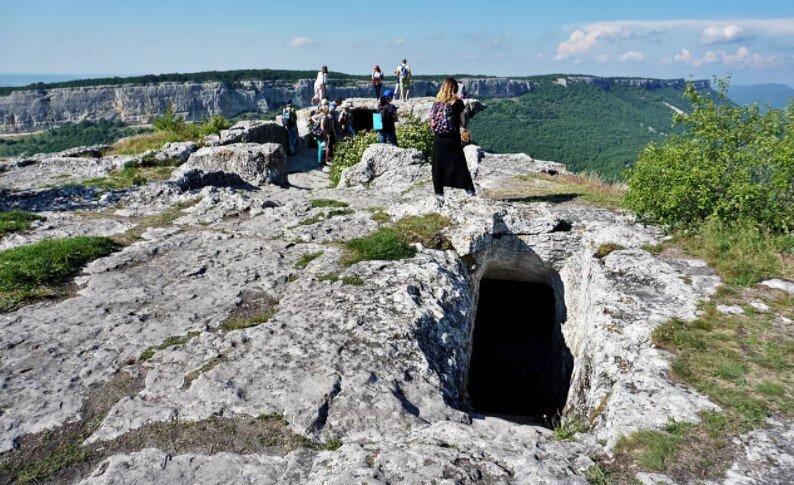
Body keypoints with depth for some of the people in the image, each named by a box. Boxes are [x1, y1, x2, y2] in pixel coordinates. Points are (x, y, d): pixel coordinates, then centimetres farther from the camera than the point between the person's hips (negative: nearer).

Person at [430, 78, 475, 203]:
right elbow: (463, 122, -1)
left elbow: (432, 121, 5)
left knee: (438, 167, 8)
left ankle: (439, 194, 10)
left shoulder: (437, 102, 4)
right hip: (453, 140, -2)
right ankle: (470, 191, 5)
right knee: (460, 166, 5)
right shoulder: (458, 103, -4)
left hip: (438, 140, 2)